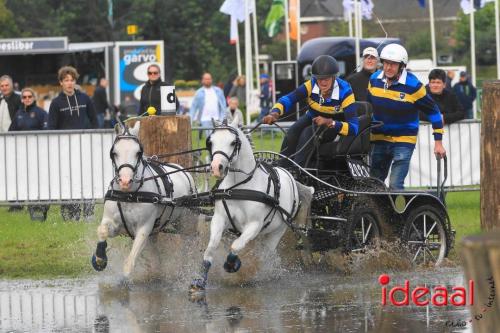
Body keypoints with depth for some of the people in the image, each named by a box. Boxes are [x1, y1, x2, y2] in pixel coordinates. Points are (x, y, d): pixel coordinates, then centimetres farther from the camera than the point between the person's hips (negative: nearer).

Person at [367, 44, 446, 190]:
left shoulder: (412, 85, -14)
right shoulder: (374, 80, -1)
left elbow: (433, 111, -5)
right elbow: (368, 105, 18)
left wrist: (438, 142, -5)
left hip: (404, 141, -5)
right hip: (378, 139, 5)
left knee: (395, 186, -14)